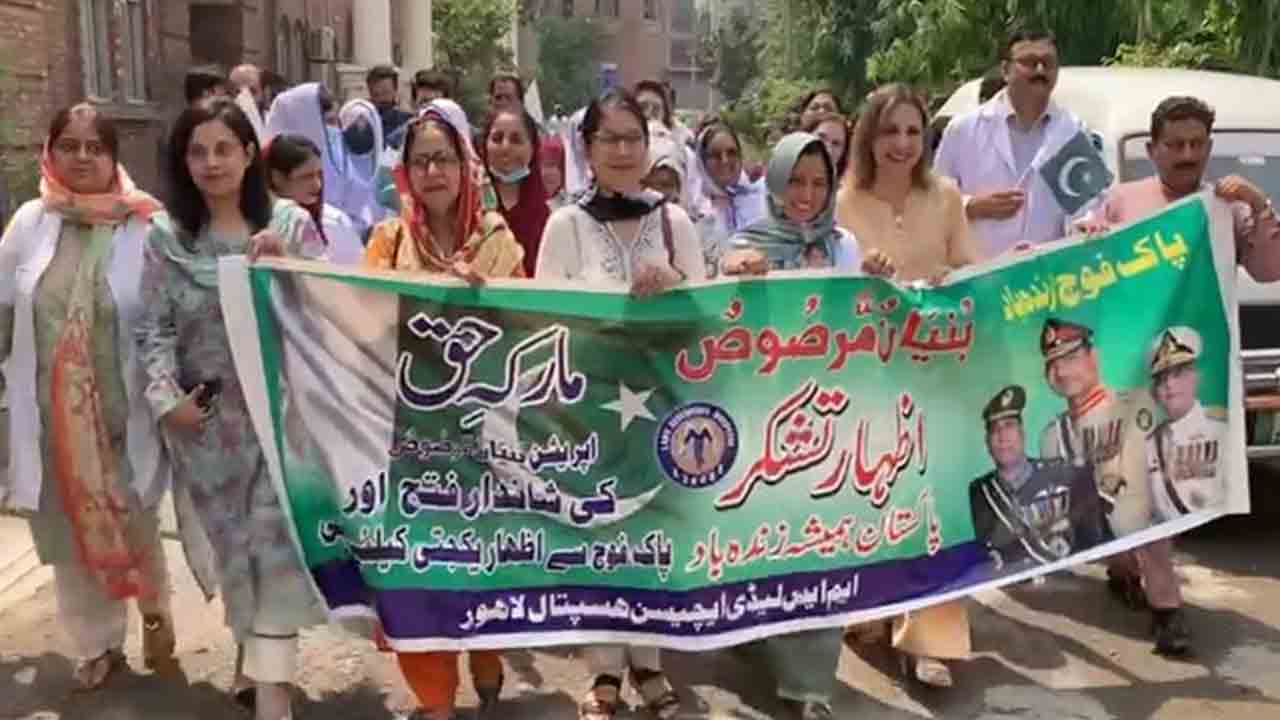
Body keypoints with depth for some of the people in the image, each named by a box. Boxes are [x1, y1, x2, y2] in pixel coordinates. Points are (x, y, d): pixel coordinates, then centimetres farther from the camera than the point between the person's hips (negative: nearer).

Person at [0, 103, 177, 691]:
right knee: (70, 533, 15)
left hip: (124, 415, -3)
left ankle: (154, 614, 38)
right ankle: (98, 645, 35)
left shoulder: (147, 228, -10)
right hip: (51, 418, 4)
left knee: (134, 528, 8)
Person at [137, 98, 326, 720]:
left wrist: (284, 265, -17)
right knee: (232, 542, 11)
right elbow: (153, 328, 1)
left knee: (276, 541, -6)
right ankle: (254, 655, 31)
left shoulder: (290, 223, 1)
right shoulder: (166, 236, 3)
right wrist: (166, 397, -12)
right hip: (206, 418, 1)